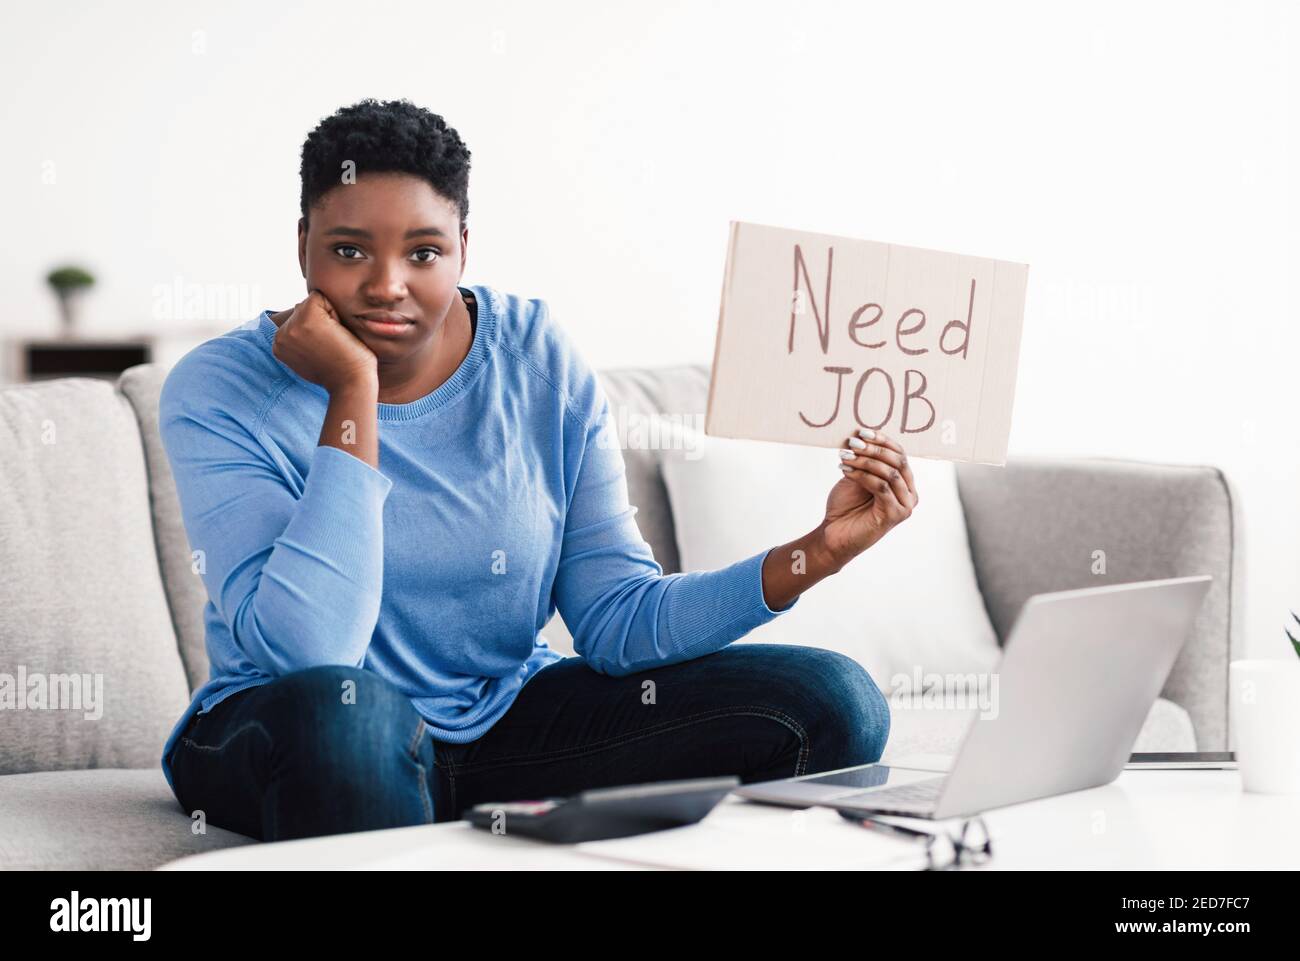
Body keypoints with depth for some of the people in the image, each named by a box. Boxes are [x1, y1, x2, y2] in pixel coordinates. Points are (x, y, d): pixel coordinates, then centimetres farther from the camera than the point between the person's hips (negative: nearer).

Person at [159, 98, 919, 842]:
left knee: (831, 701, -9)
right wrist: (354, 392, -28)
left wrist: (818, 552, -17)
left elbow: (618, 620, -4)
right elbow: (309, 654, -28)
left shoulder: (542, 365, -5)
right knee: (342, 707, -42)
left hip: (507, 718, 4)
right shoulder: (221, 391, -15)